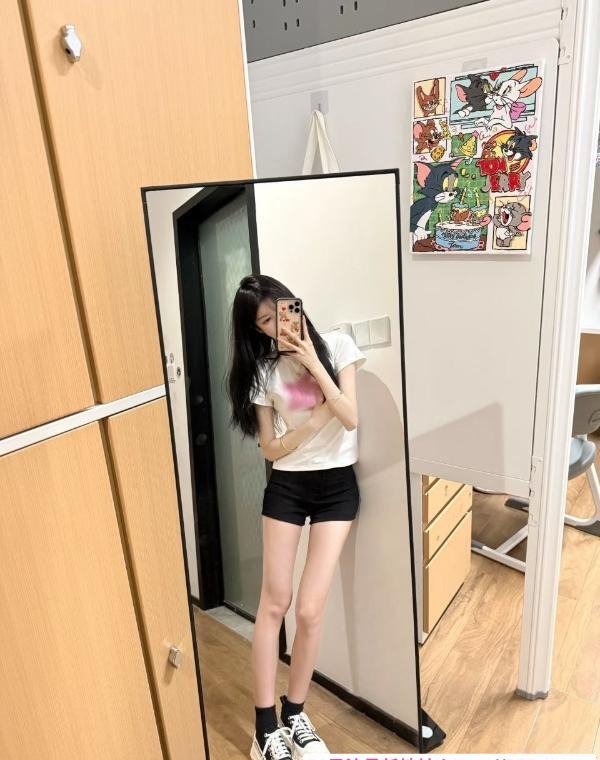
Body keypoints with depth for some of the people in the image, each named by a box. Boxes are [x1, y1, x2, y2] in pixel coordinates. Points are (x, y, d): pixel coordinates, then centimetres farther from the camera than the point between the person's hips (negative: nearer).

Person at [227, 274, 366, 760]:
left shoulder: (336, 346, -3)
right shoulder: (263, 371, 0)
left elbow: (351, 419, -12)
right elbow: (270, 449, -2)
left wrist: (313, 363, -17)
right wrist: (316, 419, -15)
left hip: (336, 485, -1)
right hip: (285, 488, 1)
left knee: (309, 609, -1)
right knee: (274, 603, 4)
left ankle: (295, 714, 24)